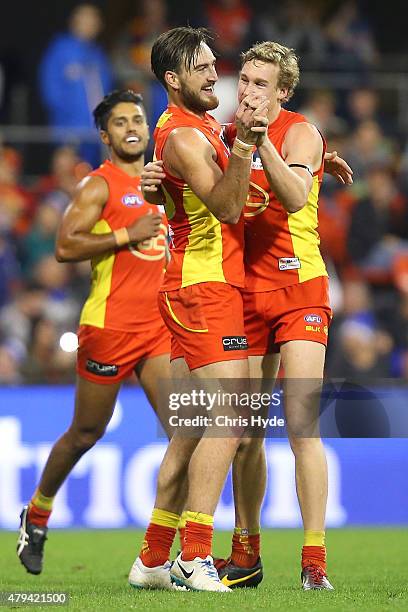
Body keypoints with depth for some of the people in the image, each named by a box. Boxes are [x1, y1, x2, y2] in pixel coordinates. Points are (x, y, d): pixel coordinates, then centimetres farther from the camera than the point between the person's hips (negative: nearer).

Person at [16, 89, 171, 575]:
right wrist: (128, 235, -19)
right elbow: (65, 246, -17)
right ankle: (36, 516, 28)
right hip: (109, 327, -6)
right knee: (86, 433, 6)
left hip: (158, 325, 6)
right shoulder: (99, 185, -6)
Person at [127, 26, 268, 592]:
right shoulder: (182, 136, -13)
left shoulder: (204, 126, 18)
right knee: (229, 418, -17)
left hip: (200, 289, 10)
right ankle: (195, 556, -20)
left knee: (192, 429, 10)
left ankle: (153, 560, 13)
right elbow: (225, 206, -24)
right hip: (205, 287, -10)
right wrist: (243, 145, -35)